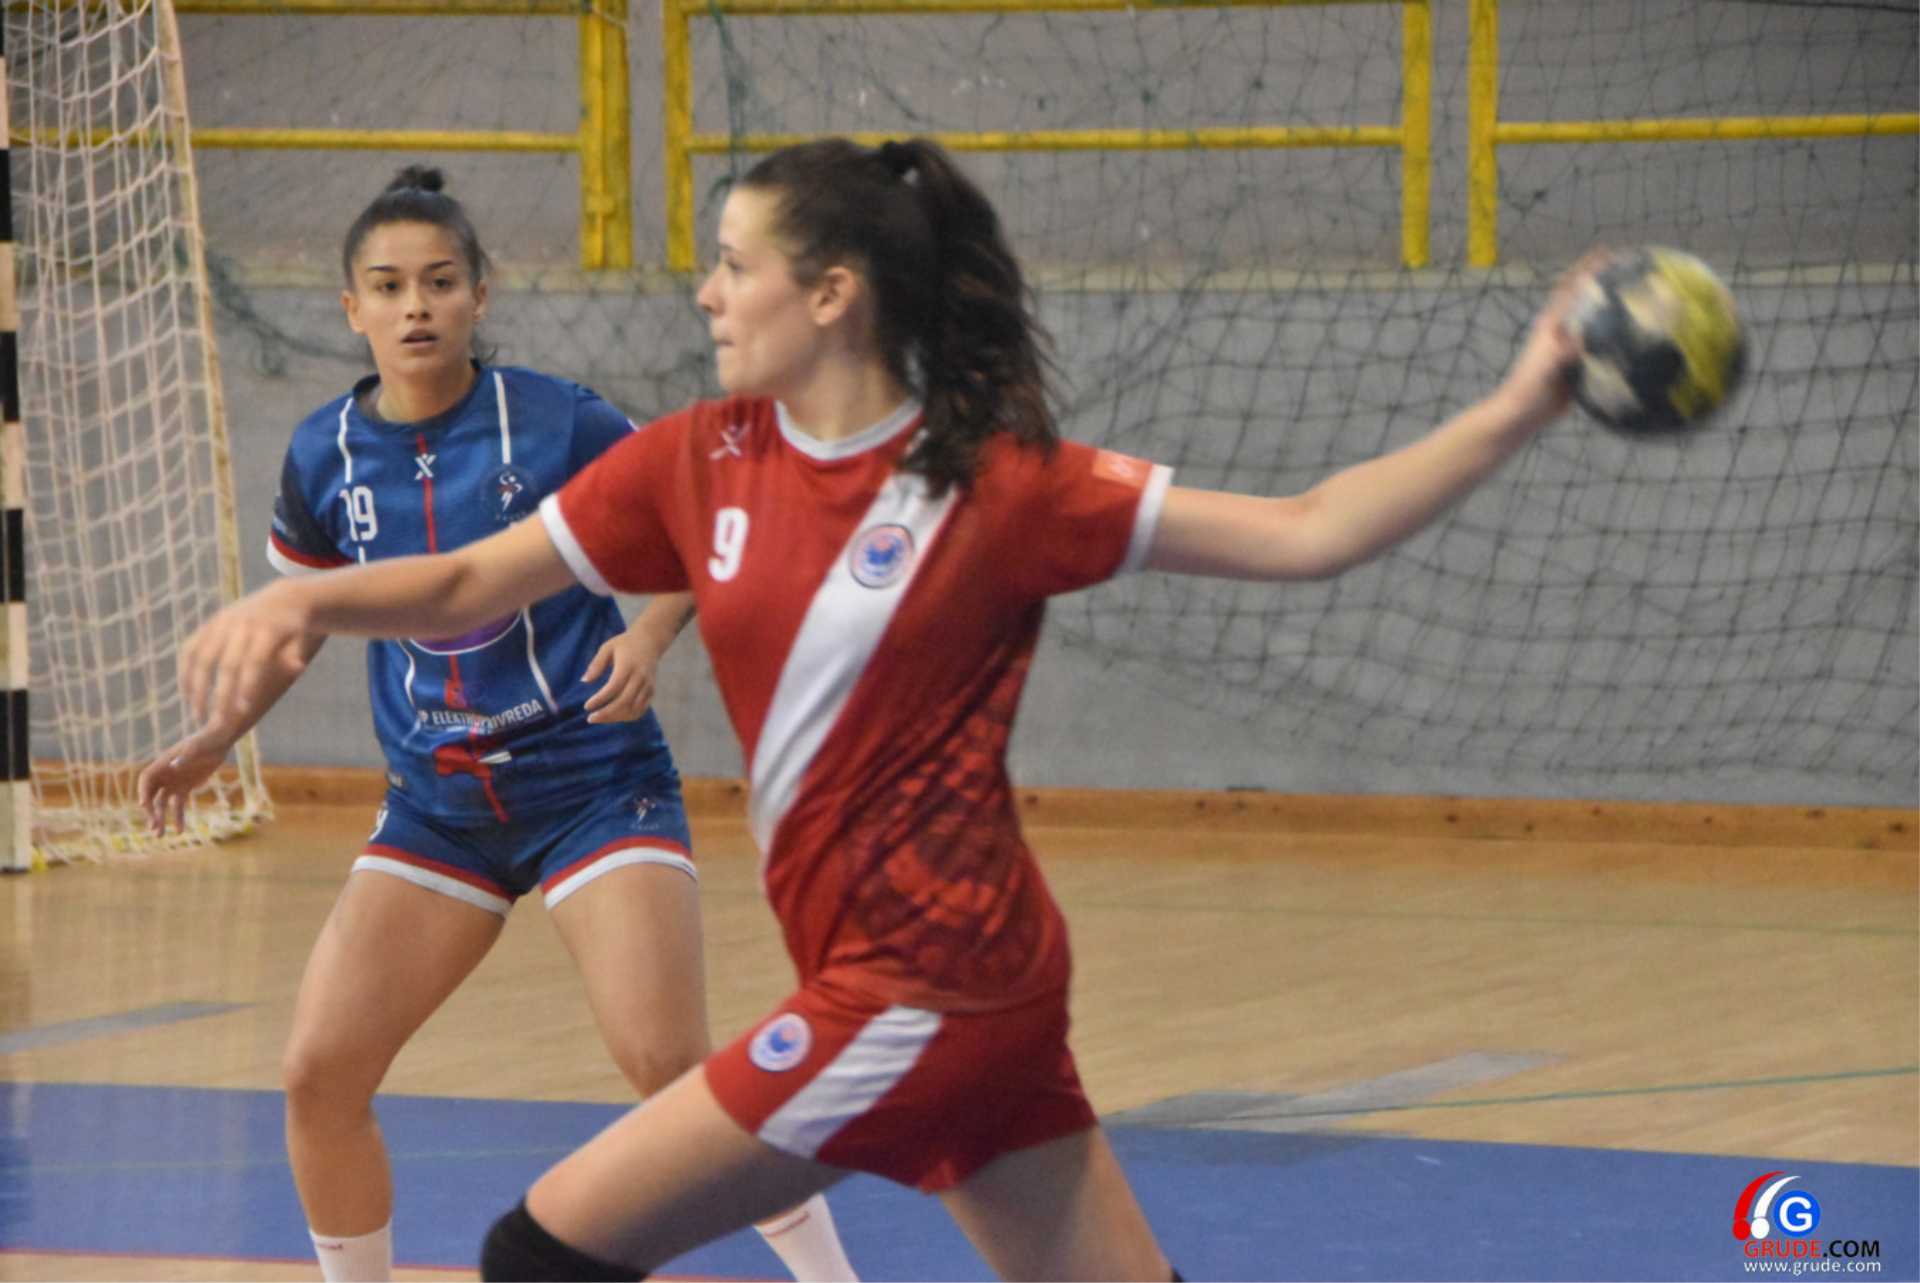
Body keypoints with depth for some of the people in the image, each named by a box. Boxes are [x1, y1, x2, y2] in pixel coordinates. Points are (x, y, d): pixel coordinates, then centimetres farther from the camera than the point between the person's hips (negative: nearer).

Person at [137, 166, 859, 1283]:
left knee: (671, 1065, -18)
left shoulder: (562, 425, -12)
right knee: (321, 1075, -4)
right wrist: (219, 737, 7)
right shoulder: (326, 457, -1)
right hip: (438, 807, 4)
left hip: (593, 784, -4)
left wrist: (650, 634, -18)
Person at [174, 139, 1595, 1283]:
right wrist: (299, 601, -10)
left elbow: (1303, 533, -10)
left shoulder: (996, 487, -11)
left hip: (923, 983, -6)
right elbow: (469, 585, 8)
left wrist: (1514, 413, -19)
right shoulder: (701, 464, 4)